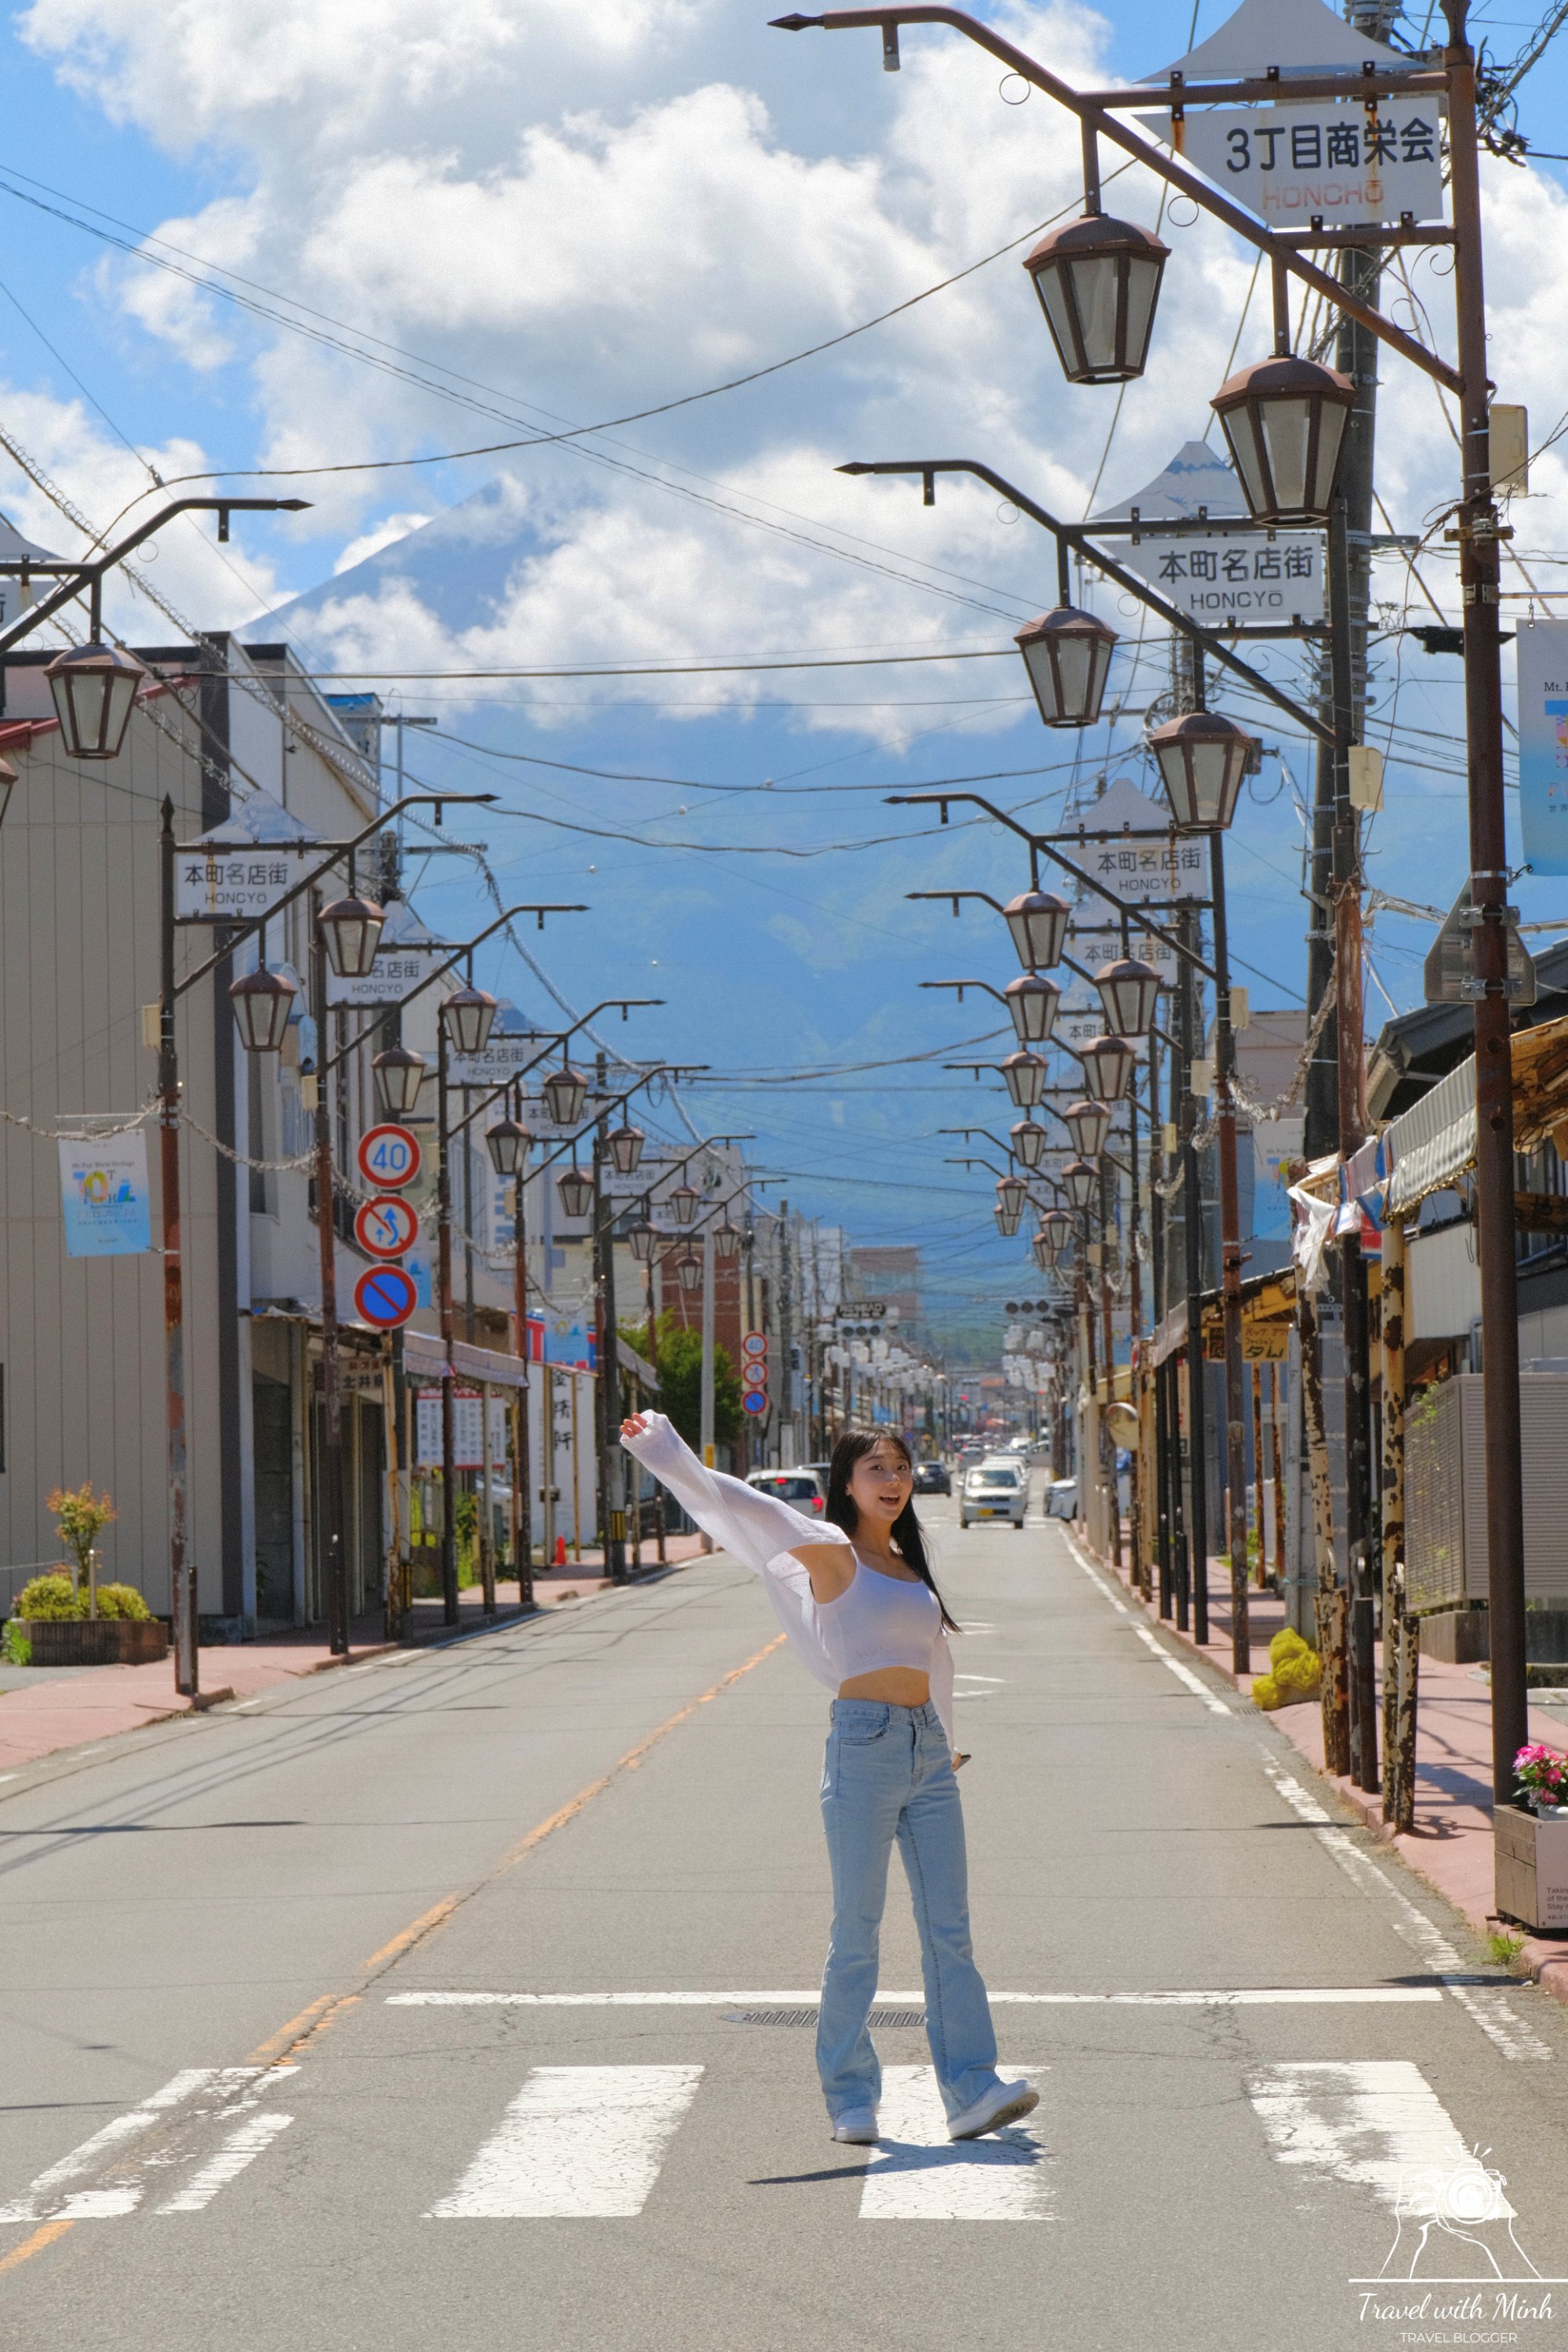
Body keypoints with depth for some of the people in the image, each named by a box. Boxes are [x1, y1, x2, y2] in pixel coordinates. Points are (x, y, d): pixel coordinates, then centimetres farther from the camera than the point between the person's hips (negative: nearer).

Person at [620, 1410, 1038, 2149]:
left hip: (928, 1753, 6)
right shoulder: (831, 1553, -3)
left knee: (949, 1932, 1)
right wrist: (664, 1451, -21)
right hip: (865, 1747, -6)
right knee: (857, 1935, -1)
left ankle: (971, 2092, -1)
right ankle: (851, 2100, 8)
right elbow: (739, 1506, -12)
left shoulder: (908, 1563, 17)